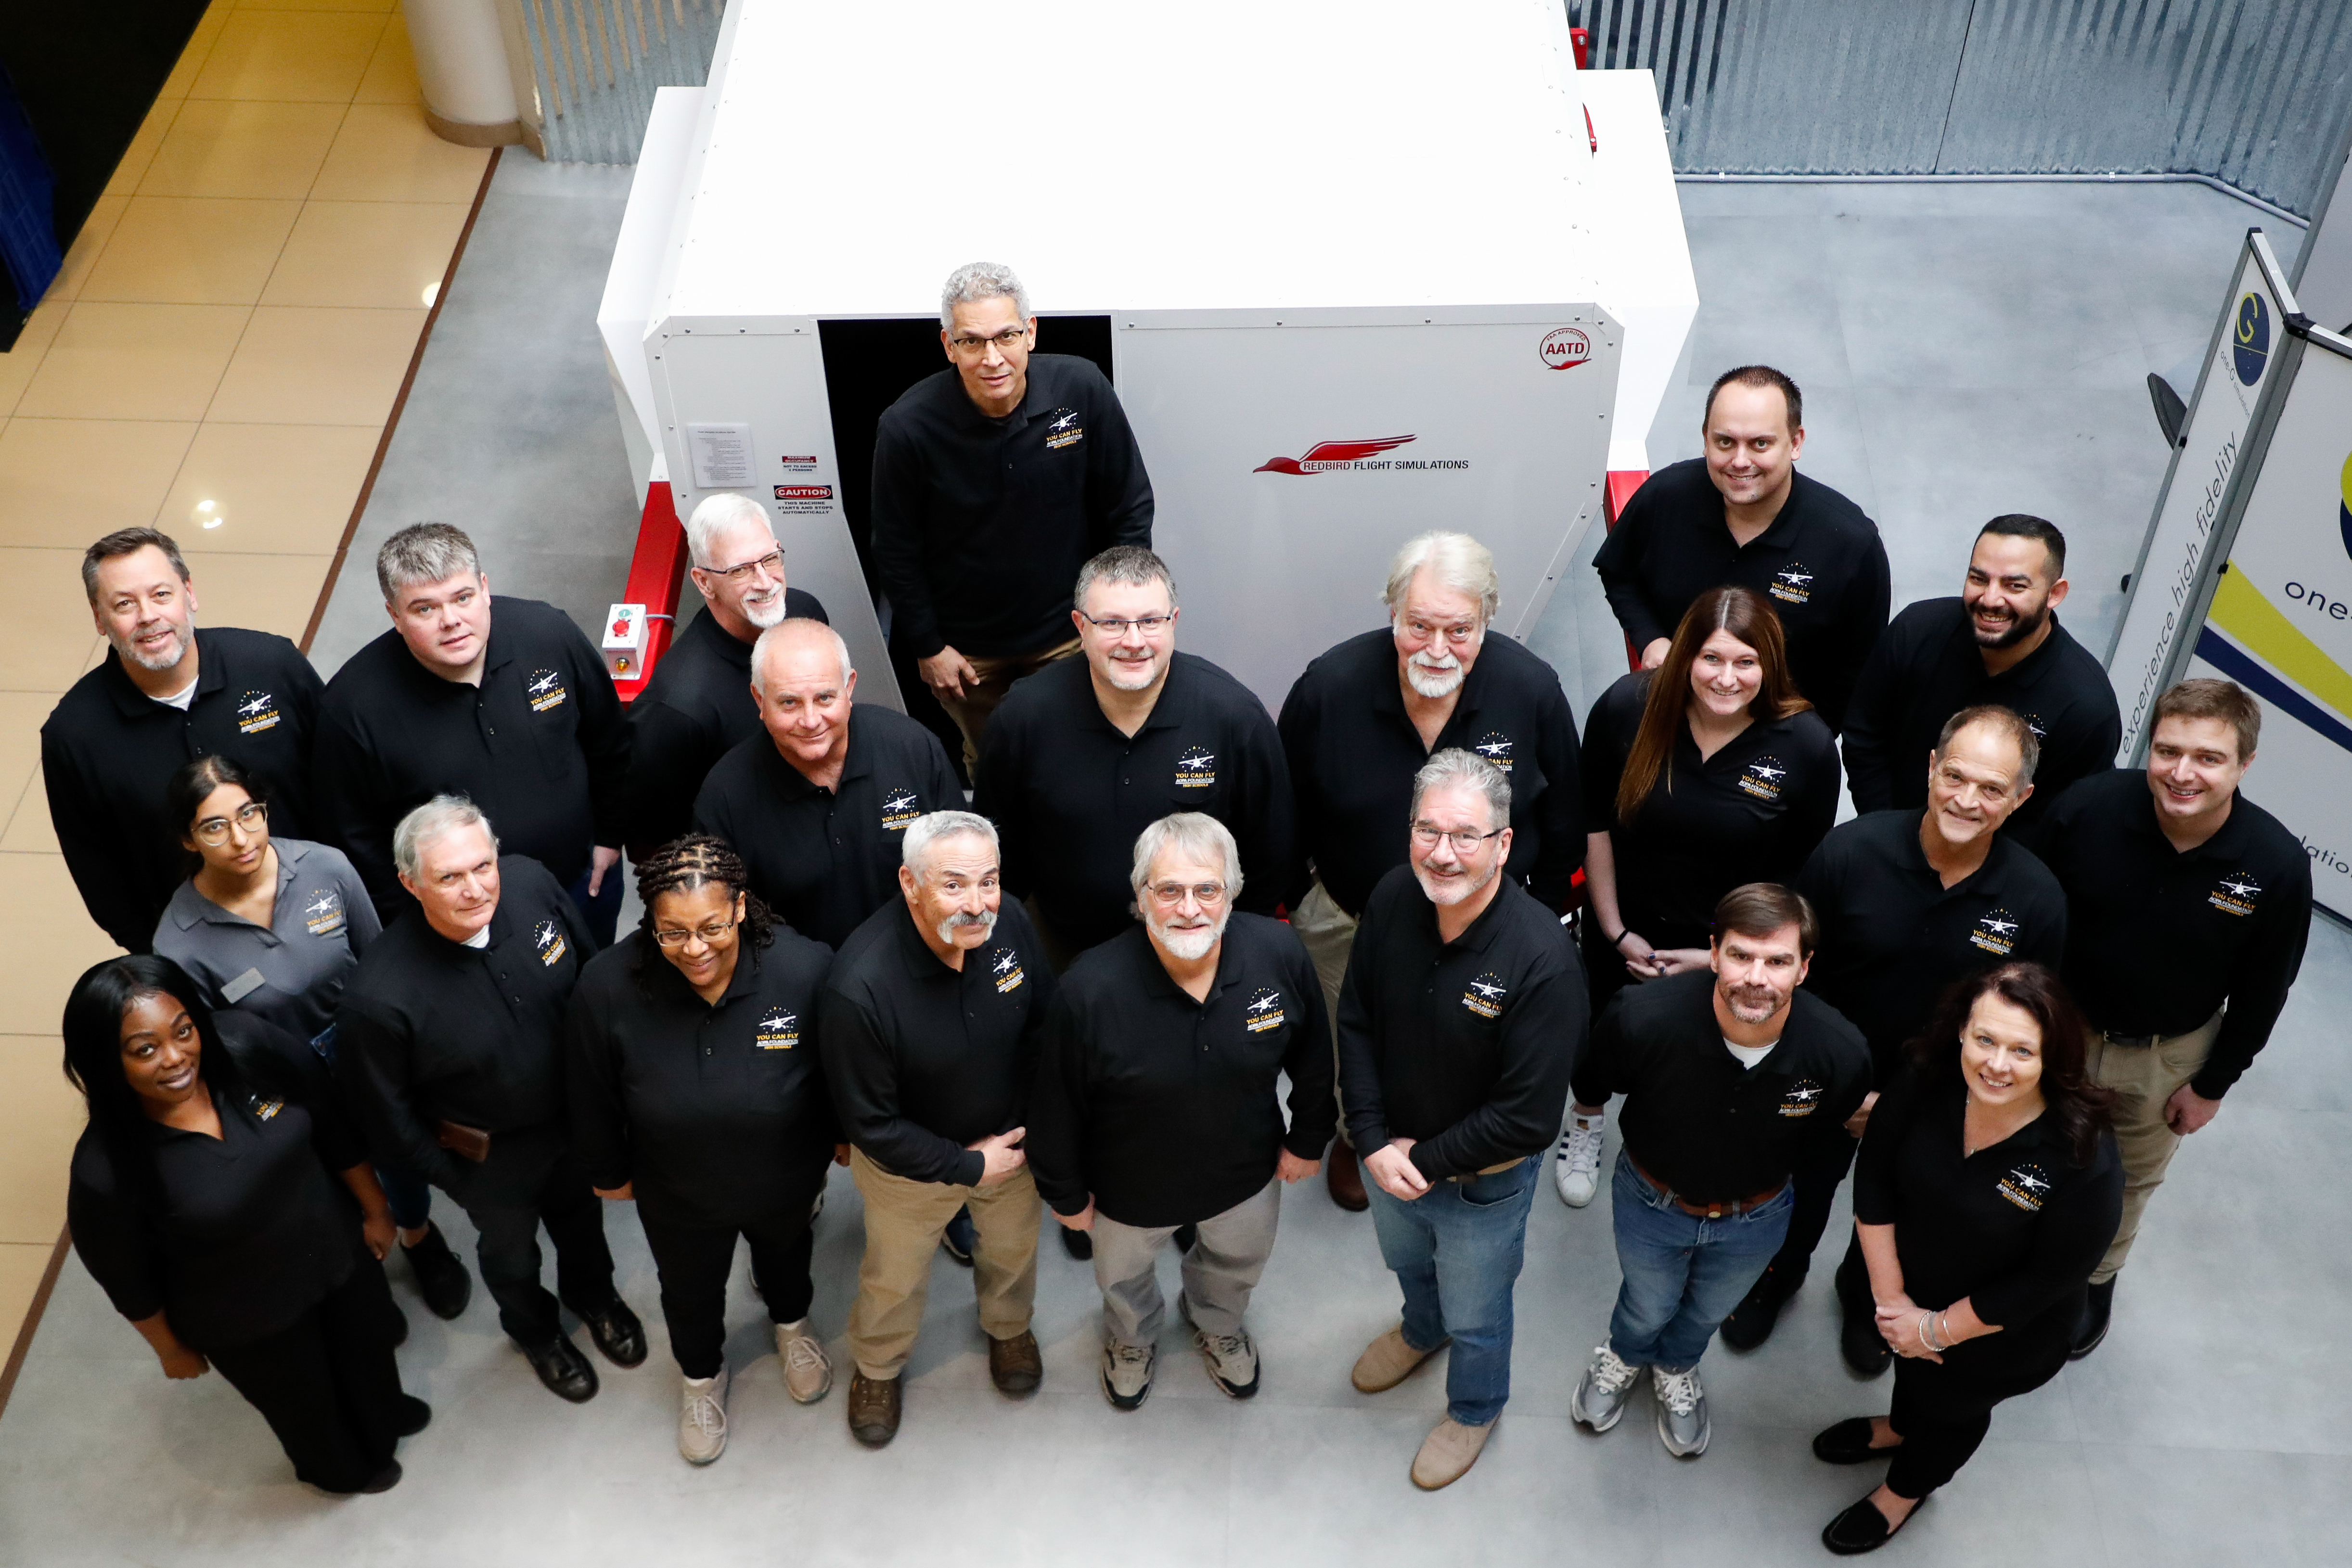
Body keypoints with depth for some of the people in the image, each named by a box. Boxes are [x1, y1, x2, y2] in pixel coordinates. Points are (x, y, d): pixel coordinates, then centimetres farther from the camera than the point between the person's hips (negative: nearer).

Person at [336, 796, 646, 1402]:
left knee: (581, 1213, 32)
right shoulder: (378, 995, -38)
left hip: (574, 1110, 3)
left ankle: (593, 1293, 66)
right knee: (510, 1251, 28)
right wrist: (446, 1174, -7)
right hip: (490, 1157, -3)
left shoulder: (531, 882, -28)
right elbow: (386, 1110, -19)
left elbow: (591, 974, -7)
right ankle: (536, 1331, 62)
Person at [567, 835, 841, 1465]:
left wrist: (840, 1138, 1)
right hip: (677, 1195, 0)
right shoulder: (608, 988, -34)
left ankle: (791, 1323, 70)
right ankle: (701, 1374, 63)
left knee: (785, 1255, 34)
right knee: (690, 1291, 29)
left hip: (784, 1179, 0)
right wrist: (608, 1171, 1)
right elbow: (593, 1099, -13)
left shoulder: (805, 969, -36)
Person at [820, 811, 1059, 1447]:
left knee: (1013, 1246, 30)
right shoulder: (860, 987, -39)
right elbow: (870, 1123, -25)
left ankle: (1009, 1327, 64)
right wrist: (966, 1165, -20)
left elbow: (1044, 1028, -5)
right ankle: (877, 1367, 56)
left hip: (1009, 1137, 4)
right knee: (895, 1277, 23)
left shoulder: (1009, 924, -26)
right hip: (909, 1162, -4)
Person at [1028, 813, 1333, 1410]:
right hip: (1131, 1186, -2)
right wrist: (1065, 1194, -6)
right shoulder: (1090, 991, -37)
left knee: (1239, 1260, 34)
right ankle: (1133, 1337, 68)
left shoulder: (1280, 954, -29)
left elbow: (1312, 1056, -8)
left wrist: (1308, 1137, 4)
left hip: (1247, 1173, 2)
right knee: (1124, 1276, 30)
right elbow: (1057, 1107, -19)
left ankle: (1216, 1323, 70)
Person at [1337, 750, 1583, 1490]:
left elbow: (1527, 1118, -29)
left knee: (1475, 1313, 23)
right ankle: (1421, 1331, 68)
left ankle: (1475, 1407, 54)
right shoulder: (1393, 900, -20)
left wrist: (1428, 1162, -19)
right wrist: (1374, 1143, -13)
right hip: (1393, 1158, 5)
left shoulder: (1542, 962, -35)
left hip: (1484, 1183, -5)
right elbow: (1357, 1022, -6)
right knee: (1408, 1263, 35)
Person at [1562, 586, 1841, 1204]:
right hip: (1625, 932, 1)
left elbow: (1799, 875, -12)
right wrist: (1616, 932, -8)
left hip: (1731, 951, -1)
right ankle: (1585, 1121, 58)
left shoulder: (1807, 746, -22)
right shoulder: (1627, 707, -22)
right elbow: (1594, 825, -10)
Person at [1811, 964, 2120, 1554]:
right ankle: (1900, 1429, 68)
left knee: (1953, 1405, 27)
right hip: (1912, 1296, 3)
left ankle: (1906, 1489, 58)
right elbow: (1874, 1182, -14)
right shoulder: (1928, 1085, -28)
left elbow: (2042, 1283, -26)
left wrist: (1938, 1331, -17)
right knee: (1910, 1364, 34)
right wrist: (1890, 1297, -13)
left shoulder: (2087, 1163, -38)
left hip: (1997, 1340, -3)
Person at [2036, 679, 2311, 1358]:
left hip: (2167, 1057, 1)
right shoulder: (2089, 807, -29)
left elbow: (2262, 992, -9)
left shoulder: (2278, 865, -26)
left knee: (2130, 1182, 26)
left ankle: (2095, 1278, 55)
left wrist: (2213, 1085, -1)